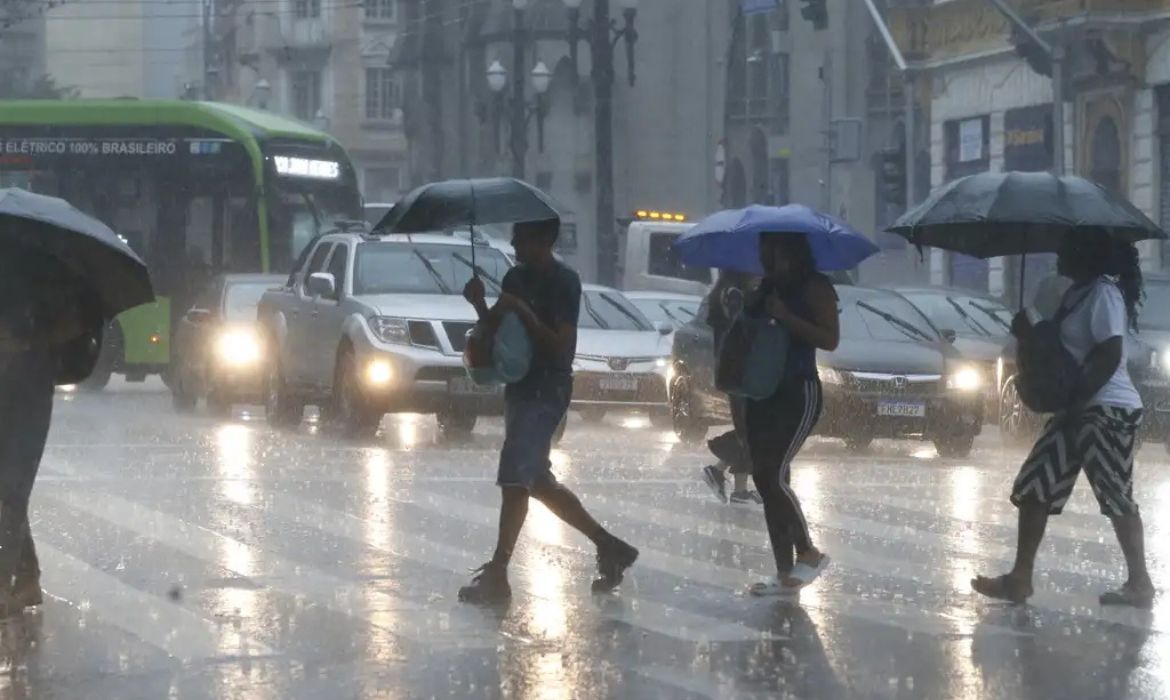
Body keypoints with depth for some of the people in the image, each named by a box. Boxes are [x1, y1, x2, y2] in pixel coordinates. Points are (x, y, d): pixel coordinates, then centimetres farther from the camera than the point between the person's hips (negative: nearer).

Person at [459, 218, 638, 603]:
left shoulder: (563, 282, -12)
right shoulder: (516, 278, 13)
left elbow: (561, 346, -18)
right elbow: (495, 332, 13)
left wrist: (522, 311, -23)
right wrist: (480, 305, -5)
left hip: (546, 392, -9)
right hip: (521, 389, 9)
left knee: (514, 479, -12)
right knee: (538, 482, 13)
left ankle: (496, 575, -11)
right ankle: (609, 546, 24)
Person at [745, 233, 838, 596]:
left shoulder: (814, 287, -6)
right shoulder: (764, 290, 15)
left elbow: (830, 339, -15)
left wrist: (785, 317, -20)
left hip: (799, 392, -8)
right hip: (762, 392, 8)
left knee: (774, 476, -17)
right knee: (765, 480, 3)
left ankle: (809, 552, -1)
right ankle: (786, 573, 6)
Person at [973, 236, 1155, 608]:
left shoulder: (1104, 294, -15)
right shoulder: (1077, 293, 15)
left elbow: (1108, 357, -22)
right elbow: (1063, 347, 22)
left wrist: (1075, 404, -21)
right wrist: (1030, 333, 4)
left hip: (1108, 411, -10)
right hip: (1080, 410, 10)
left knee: (1117, 499, -5)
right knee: (1034, 488, 7)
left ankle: (1140, 584, 3)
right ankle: (1020, 578, 9)